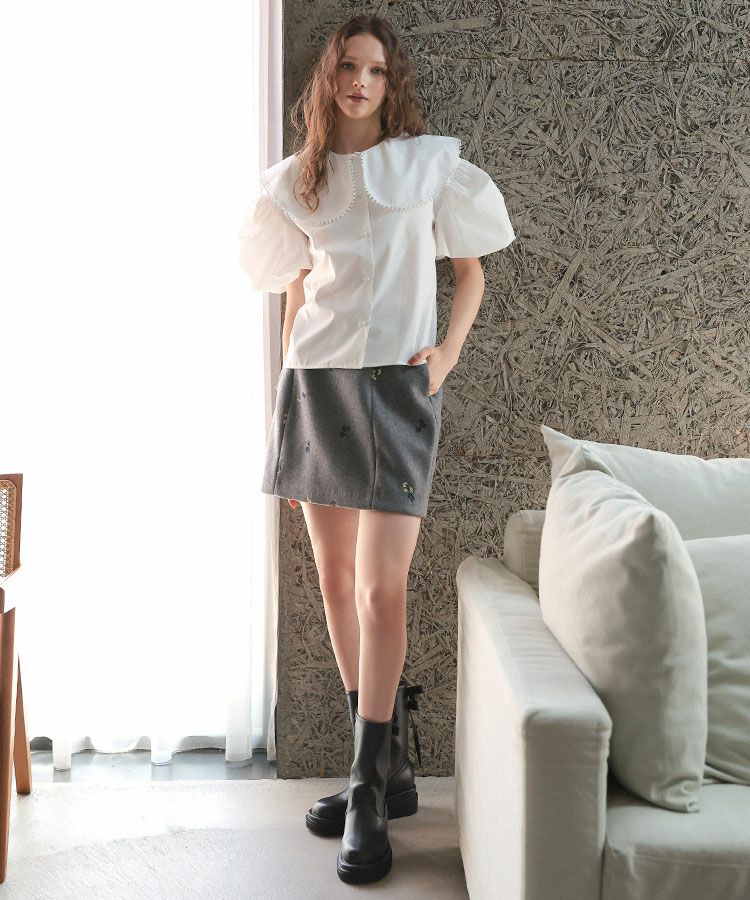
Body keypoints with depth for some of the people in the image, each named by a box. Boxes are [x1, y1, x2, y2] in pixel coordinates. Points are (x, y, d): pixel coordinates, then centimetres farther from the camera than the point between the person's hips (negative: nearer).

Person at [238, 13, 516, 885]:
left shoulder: (428, 162, 3)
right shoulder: (296, 179, 13)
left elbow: (471, 267, 8)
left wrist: (449, 351, -7)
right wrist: (287, 376, 13)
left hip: (394, 384, -4)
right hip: (314, 381, 5)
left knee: (381, 586, -12)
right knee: (335, 578, 6)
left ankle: (370, 794, 0)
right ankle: (388, 765, 20)